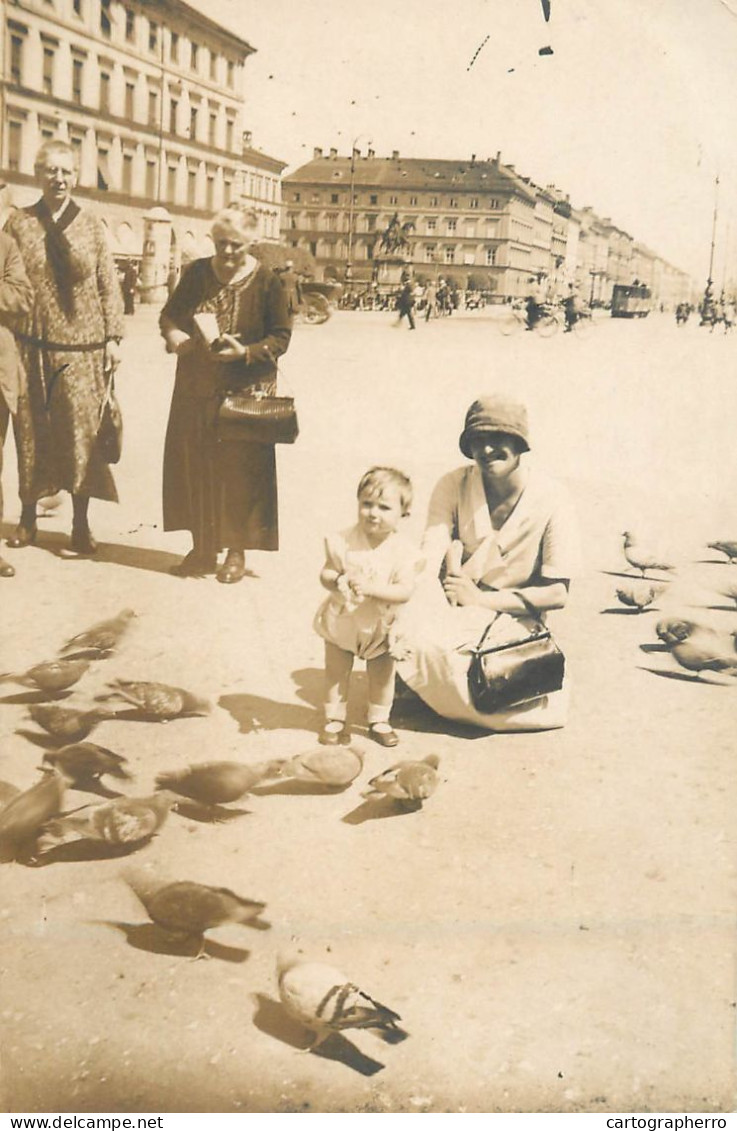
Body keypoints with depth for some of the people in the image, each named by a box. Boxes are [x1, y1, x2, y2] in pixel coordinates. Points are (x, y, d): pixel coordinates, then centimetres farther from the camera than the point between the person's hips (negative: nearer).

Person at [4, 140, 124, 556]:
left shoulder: (92, 225, 4)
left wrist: (113, 337, -2)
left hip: (82, 347, -1)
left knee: (82, 434, -1)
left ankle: (81, 524, 10)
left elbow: (109, 285, 4)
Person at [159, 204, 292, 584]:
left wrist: (246, 352, -19)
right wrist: (173, 334, -11)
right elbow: (169, 314, 11)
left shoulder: (266, 282, -6)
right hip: (197, 388, 4)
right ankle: (202, 547, 21)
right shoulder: (196, 273, 4)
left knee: (240, 471, 2)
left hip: (245, 391, -3)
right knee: (195, 468, 7)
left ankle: (237, 551, 15)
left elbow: (281, 336, -4)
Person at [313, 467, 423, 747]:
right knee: (336, 673, 12)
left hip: (380, 626, 0)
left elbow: (405, 590, -27)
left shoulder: (403, 550, -19)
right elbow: (325, 573, -11)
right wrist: (336, 581, -35)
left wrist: (370, 588, -38)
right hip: (341, 621, 0)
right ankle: (335, 720, 29)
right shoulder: (344, 541, -16)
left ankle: (379, 721, 34)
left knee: (382, 676, 15)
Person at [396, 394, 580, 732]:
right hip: (453, 614, 1)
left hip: (512, 619, -1)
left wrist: (482, 599, -17)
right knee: (414, 638, -33)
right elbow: (427, 563, -16)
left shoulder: (550, 501, -11)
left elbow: (557, 593, -10)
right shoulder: (453, 486, -6)